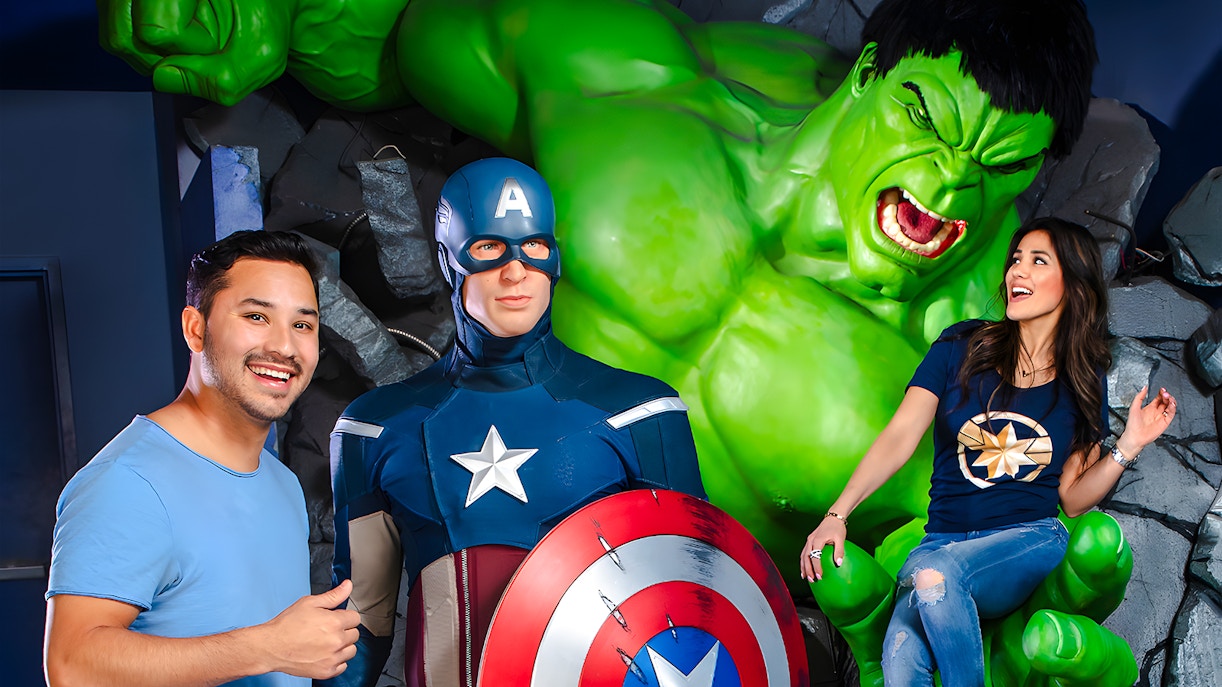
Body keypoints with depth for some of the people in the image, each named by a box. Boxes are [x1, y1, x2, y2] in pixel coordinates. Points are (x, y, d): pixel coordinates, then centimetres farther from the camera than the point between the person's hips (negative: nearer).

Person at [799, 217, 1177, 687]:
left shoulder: (1083, 383, 7)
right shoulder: (961, 347, 3)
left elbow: (1073, 498, 8)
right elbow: (899, 436, -6)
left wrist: (1128, 446, -7)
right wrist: (837, 514, -18)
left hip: (1030, 541, 0)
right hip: (945, 539, 0)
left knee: (932, 574, -34)